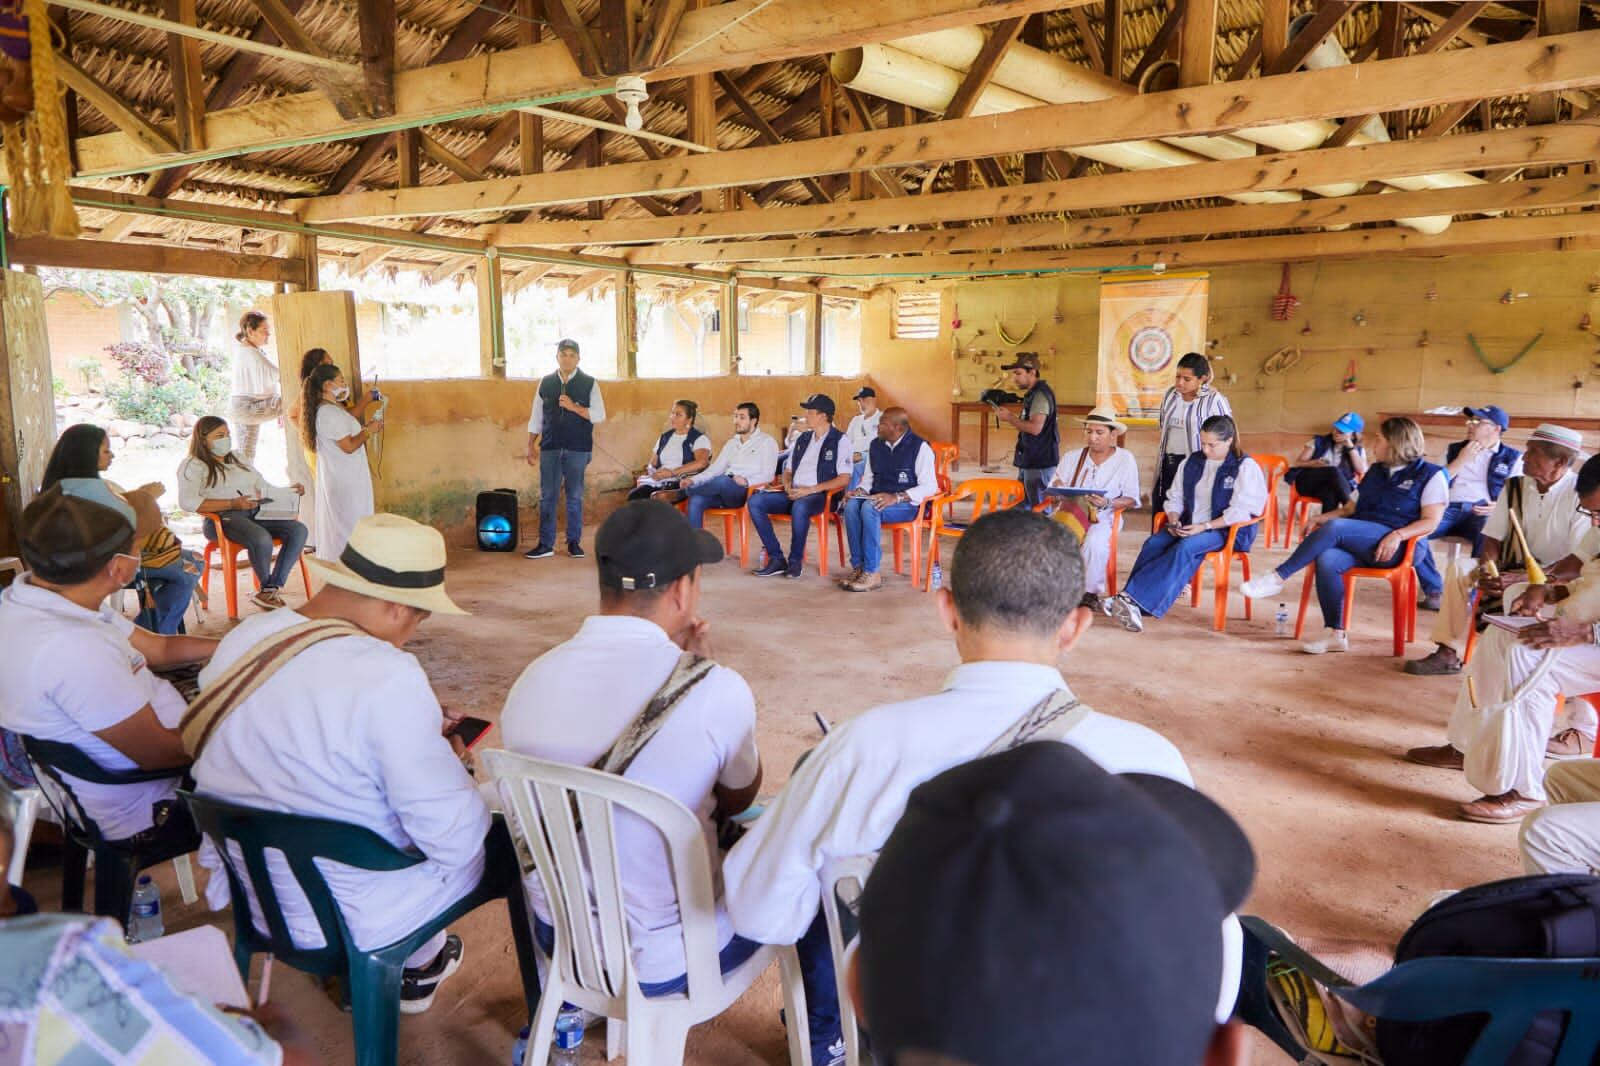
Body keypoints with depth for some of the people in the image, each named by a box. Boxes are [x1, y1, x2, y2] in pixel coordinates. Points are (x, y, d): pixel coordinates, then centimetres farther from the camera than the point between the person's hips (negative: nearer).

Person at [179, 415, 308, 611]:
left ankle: (272, 589, -22)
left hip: (255, 514, 7)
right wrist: (232, 504, -19)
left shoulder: (238, 462, 31)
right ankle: (266, 586, -11)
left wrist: (289, 491, 9)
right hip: (222, 519, -7)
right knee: (261, 538, -37)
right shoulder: (193, 466, 6)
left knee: (298, 530, -20)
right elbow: (187, 502, -11)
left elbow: (264, 489, 30)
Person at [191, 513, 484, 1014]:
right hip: (346, 921, -7)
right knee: (493, 833, 16)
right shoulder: (388, 678, -29)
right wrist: (453, 765, -4)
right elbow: (456, 837, -26)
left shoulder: (242, 637, -5)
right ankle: (418, 963, 35)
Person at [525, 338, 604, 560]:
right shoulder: (545, 383, 9)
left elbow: (599, 415, -4)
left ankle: (574, 542, 13)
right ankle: (545, 544, 6)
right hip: (550, 448, 2)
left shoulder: (589, 383, 2)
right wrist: (531, 445, 8)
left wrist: (574, 407, -15)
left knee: (575, 496, 4)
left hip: (578, 449, -2)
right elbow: (536, 417, 13)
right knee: (547, 496, 2)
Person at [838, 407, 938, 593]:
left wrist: (896, 497, -25)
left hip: (907, 503, -6)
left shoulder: (920, 447, -7)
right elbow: (869, 478, 23)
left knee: (869, 508, -34)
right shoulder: (876, 445, 14)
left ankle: (872, 572, -29)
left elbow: (930, 486, -13)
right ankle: (858, 567, -23)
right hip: (878, 499, 6)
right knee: (851, 505, -26)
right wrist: (861, 491, -2)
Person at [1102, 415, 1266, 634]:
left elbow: (1240, 511, -12)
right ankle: (1134, 606, -39)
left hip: (1228, 531, -6)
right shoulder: (1192, 462, 15)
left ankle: (1134, 600, -45)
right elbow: (1175, 498, 16)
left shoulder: (1245, 467, -4)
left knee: (1185, 548, -35)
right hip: (1189, 526, 6)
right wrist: (1174, 521, -6)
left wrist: (1204, 526, -20)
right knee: (1153, 543, -25)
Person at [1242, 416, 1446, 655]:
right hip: (1359, 544, 6)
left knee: (1335, 528, -32)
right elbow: (1351, 508, 26)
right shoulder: (1376, 471, 25)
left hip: (1398, 546, -6)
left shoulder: (1430, 475, 4)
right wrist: (1322, 518, 8)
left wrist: (1397, 535, -22)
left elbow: (1430, 522, -5)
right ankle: (1336, 635, -25)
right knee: (1327, 560, -29)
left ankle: (1278, 577, -27)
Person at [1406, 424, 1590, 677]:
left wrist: (1524, 579, -30)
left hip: (1557, 580, -6)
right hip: (1513, 569, 6)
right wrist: (1487, 569, -18)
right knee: (1459, 571, -14)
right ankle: (1448, 653, -13)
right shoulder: (1514, 486, 1)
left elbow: (1580, 562, -21)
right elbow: (1493, 538, 3)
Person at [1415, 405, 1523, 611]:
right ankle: (1434, 590, -20)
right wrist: (1461, 460, 2)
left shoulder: (1512, 457, 14)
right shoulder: (1455, 449, 22)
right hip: (1449, 507, 2)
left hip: (1483, 513, -2)